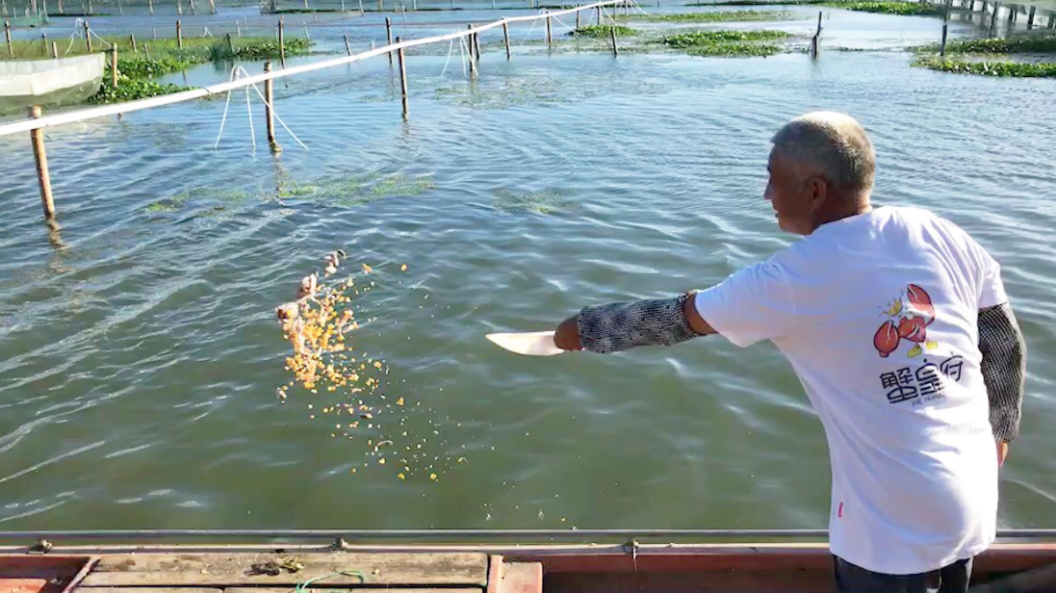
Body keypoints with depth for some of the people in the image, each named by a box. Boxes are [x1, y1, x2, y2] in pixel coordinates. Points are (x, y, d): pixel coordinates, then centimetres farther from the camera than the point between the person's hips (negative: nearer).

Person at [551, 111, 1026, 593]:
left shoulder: (790, 280, -15)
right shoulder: (942, 235, -2)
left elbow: (672, 318, -4)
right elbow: (1007, 346, 7)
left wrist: (582, 328, 11)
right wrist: (999, 429, 23)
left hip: (892, 524, -5)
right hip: (974, 501, 6)